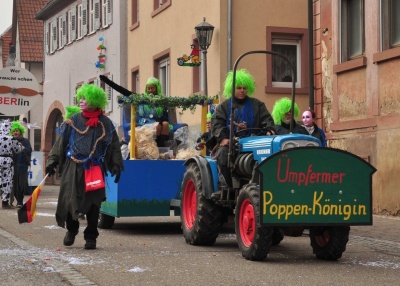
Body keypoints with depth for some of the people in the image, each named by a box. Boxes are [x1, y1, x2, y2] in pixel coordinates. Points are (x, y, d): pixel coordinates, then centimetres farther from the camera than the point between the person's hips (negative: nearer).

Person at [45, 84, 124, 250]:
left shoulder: (105, 124, 4)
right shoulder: (73, 120, 6)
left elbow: (114, 146, 5)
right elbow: (61, 142, 7)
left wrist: (116, 165, -4)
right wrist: (52, 161, 1)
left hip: (95, 168, 0)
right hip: (73, 167, 1)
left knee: (93, 204, 3)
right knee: (69, 200, -1)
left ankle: (90, 237, 15)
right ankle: (71, 230, 24)